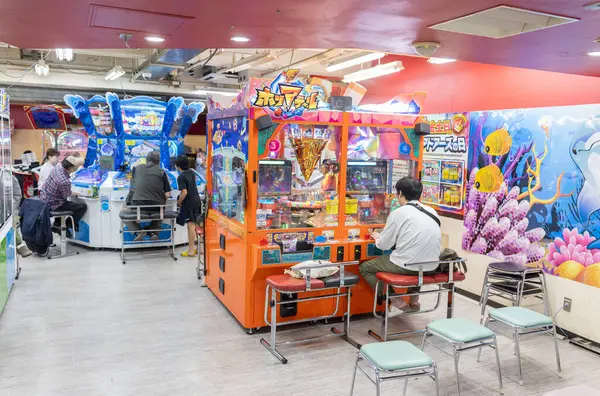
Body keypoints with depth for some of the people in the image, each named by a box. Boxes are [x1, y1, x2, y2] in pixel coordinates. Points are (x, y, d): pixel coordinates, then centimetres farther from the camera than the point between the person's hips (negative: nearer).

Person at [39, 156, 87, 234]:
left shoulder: (58, 166, -11)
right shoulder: (65, 181, -33)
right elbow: (66, 195, -12)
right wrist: (76, 194, 5)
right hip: (52, 205, -9)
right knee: (83, 207, -4)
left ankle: (57, 223, 38)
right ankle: (66, 227, 8)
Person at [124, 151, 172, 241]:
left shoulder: (137, 168, 5)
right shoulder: (162, 172, 0)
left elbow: (132, 187, 19)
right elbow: (167, 194, -4)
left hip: (138, 206, -1)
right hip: (156, 207, 1)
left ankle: (138, 231, 4)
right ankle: (154, 232, 12)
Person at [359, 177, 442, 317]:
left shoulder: (398, 213, -8)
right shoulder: (431, 211, 9)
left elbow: (384, 245, -3)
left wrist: (377, 237, 20)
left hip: (408, 266, -7)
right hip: (431, 267, 7)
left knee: (364, 268, 12)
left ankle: (398, 303, 4)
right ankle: (414, 301, 29)